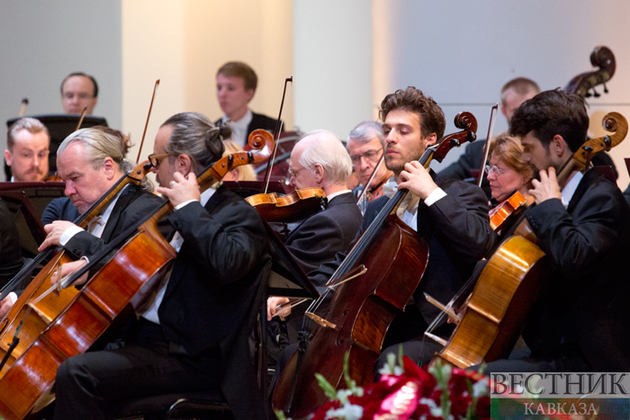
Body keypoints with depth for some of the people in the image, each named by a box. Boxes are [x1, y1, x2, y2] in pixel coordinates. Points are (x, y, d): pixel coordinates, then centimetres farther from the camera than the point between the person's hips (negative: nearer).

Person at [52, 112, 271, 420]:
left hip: (192, 358, -10)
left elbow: (226, 262, -35)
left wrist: (189, 207, -22)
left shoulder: (238, 215, -11)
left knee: (76, 373, -25)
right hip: (145, 337, 10)